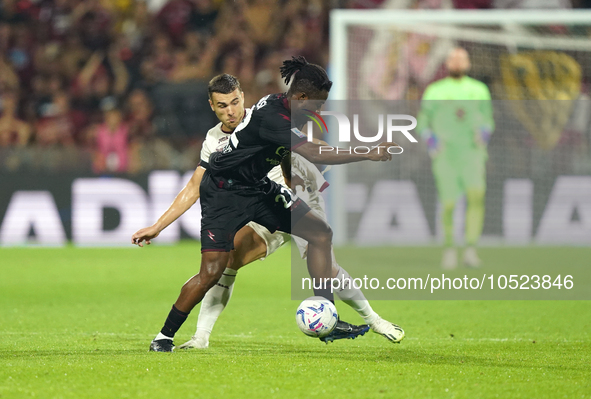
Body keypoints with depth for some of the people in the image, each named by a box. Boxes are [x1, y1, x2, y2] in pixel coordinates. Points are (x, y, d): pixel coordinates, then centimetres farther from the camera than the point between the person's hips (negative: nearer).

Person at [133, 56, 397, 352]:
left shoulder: (281, 105, -1)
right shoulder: (271, 116, -29)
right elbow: (314, 154, -33)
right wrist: (369, 155, -29)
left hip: (256, 187, 10)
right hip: (224, 191, -10)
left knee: (321, 234, 2)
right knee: (211, 272, -16)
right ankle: (163, 338, 2)